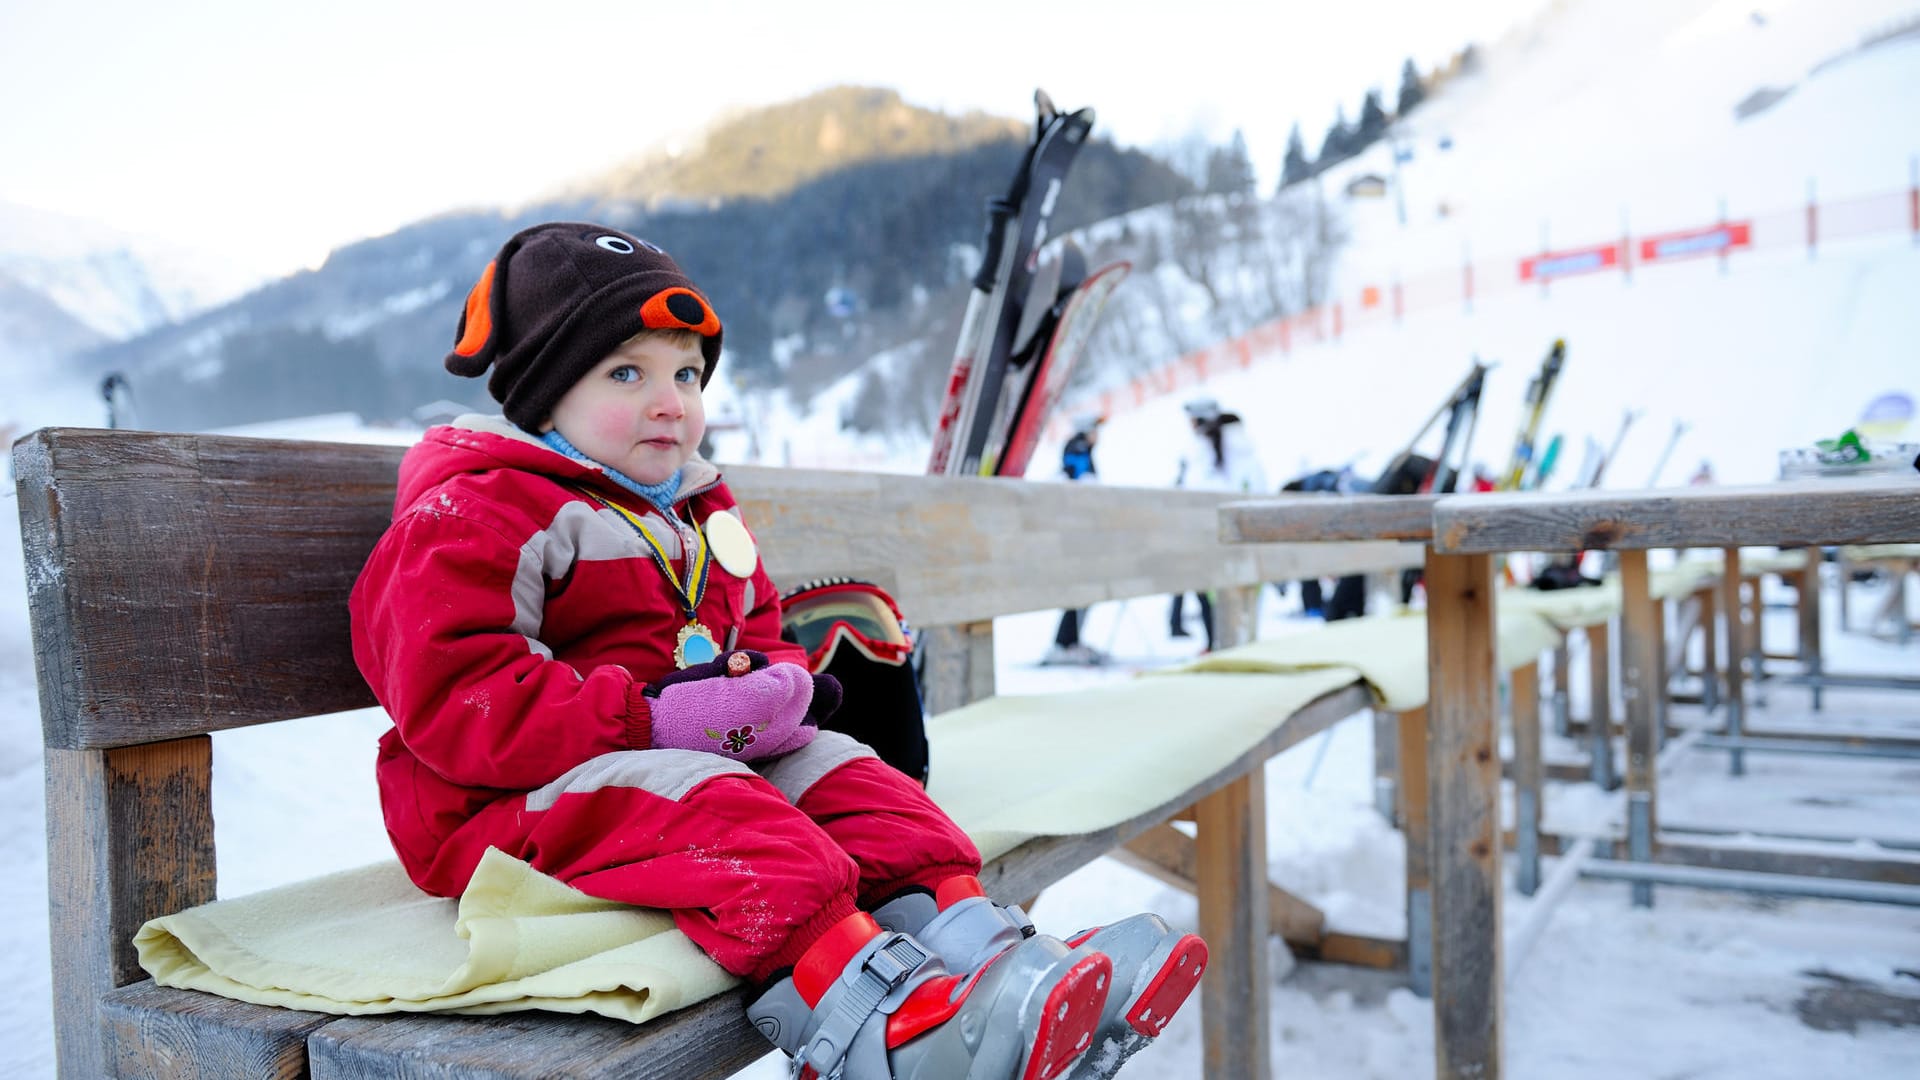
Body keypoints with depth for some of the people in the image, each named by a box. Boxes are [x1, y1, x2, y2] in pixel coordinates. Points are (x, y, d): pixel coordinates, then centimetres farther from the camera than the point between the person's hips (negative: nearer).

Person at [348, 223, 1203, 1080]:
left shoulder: (699, 513, 21)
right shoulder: (467, 516, -9)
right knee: (717, 815, -35)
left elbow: (754, 630, 27)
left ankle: (975, 941, -27)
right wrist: (651, 719, -25)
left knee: (843, 780, -12)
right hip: (517, 798, -8)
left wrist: (775, 685, -1)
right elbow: (450, 699, -19)